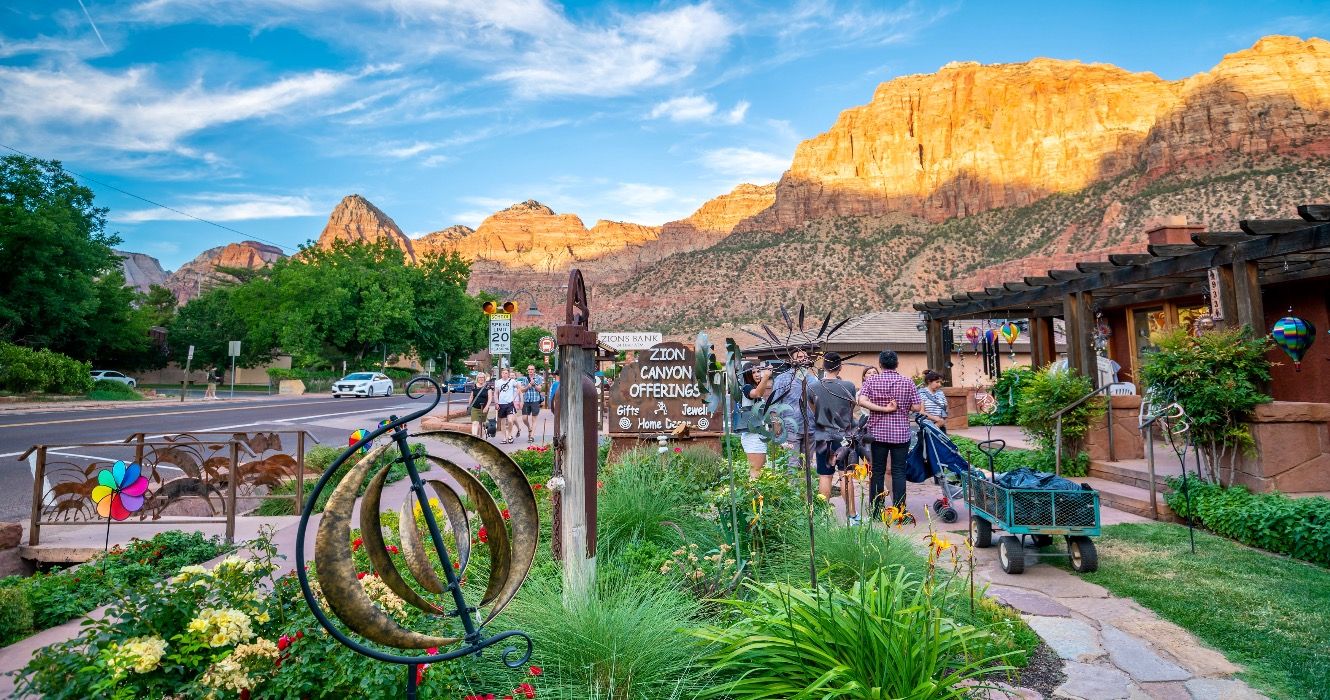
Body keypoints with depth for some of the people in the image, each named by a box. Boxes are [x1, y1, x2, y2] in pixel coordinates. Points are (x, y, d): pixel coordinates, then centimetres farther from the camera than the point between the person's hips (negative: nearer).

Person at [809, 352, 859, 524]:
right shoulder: (848, 386, -10)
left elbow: (813, 411, 1)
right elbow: (852, 407, 7)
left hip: (822, 437, 0)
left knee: (825, 476, 5)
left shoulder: (813, 389, -9)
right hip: (844, 436, 0)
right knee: (846, 475, 6)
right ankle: (851, 515, 12)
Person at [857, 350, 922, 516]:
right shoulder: (907, 382, -1)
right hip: (901, 434, 0)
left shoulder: (872, 380, -2)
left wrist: (884, 409, -12)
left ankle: (875, 511, 13)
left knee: (877, 471, 8)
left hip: (877, 433, 0)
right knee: (899, 472, 5)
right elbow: (916, 407, -3)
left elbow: (862, 401, -16)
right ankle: (900, 511, 5)